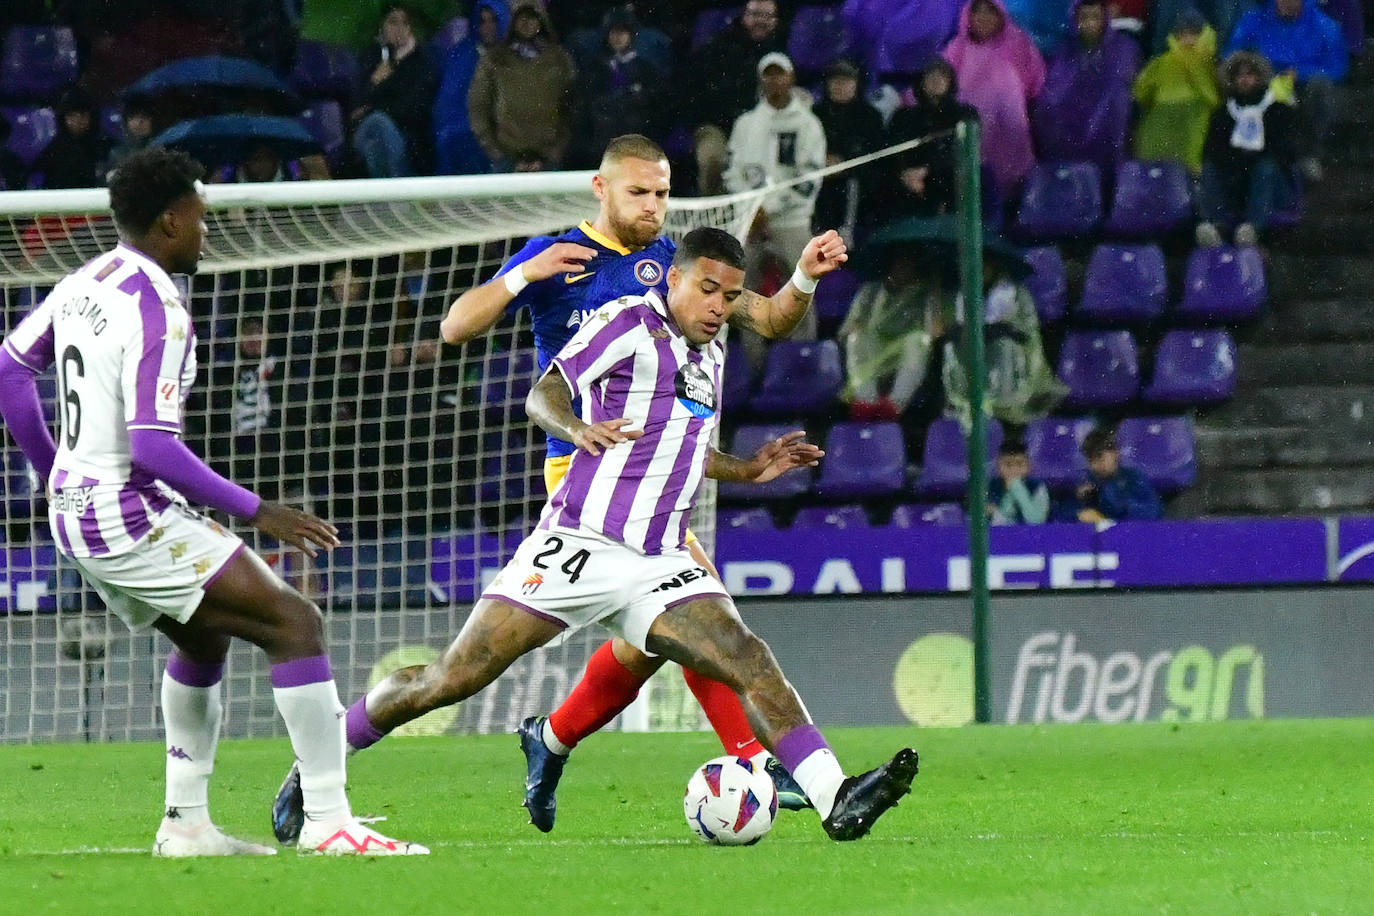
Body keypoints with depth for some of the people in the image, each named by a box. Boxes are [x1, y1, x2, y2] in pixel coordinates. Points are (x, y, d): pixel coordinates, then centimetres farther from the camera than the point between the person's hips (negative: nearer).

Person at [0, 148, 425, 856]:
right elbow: (152, 448, -26)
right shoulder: (157, 313, -20)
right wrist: (256, 513, -20)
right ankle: (327, 821, -14)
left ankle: (186, 822, 24)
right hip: (132, 516, -10)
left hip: (74, 510, 10)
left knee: (203, 637, 26)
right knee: (295, 624, -9)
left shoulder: (83, 284, 7)